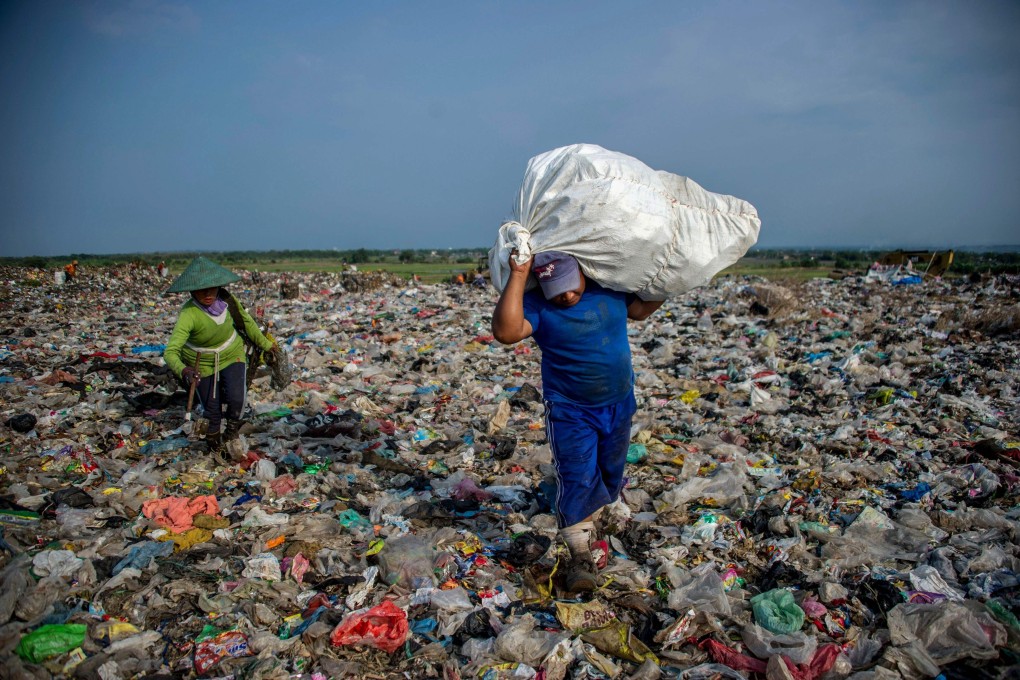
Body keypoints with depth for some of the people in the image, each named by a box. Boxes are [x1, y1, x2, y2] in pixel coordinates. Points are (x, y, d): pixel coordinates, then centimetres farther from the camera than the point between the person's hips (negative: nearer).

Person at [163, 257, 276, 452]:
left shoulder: (227, 300, -20)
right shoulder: (188, 314, -33)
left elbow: (246, 321, 1)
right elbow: (170, 351, -40)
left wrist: (264, 343, 12)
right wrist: (182, 371, -59)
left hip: (232, 356, 2)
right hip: (202, 364, -2)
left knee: (236, 399, -16)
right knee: (212, 410, 6)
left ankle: (233, 425, 18)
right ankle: (213, 438, 39)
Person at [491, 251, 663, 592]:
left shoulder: (610, 287, -5)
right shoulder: (537, 305, -18)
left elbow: (641, 309, 14)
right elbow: (505, 331, -37)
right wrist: (517, 276, -38)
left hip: (619, 403, 5)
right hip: (570, 410, -5)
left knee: (611, 471, 21)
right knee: (578, 478, -8)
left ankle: (590, 515, 48)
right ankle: (580, 553, 6)